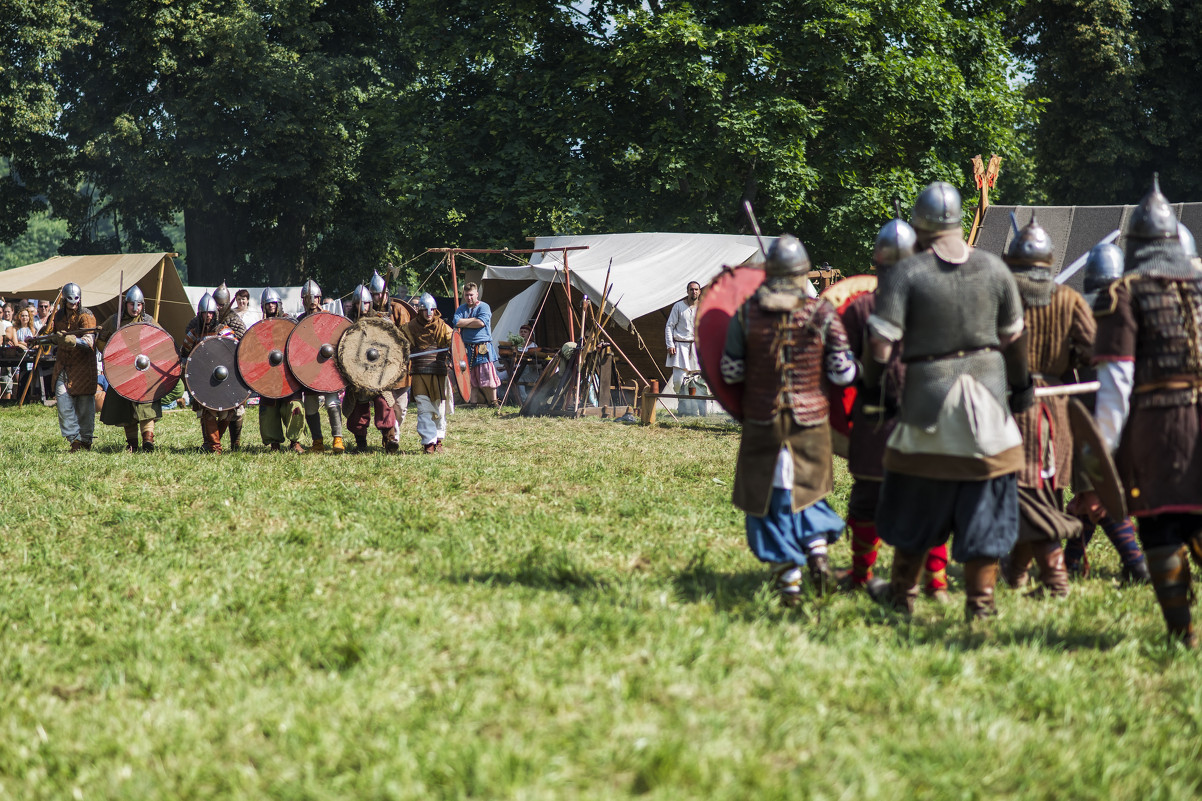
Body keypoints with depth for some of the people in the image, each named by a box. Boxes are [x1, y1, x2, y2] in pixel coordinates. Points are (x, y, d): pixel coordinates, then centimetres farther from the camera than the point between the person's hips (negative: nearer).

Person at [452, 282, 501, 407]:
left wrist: (464, 324, -6)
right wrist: (473, 320, -6)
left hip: (483, 347, -4)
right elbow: (456, 322, -4)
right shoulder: (461, 309, 14)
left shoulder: (484, 307, 0)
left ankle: (494, 401, 2)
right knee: (472, 378, 2)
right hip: (467, 348, 4)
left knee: (487, 376, -8)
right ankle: (488, 401, 9)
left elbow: (481, 322, -16)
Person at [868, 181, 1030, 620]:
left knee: (916, 505, 12)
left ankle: (902, 592, 22)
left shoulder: (905, 274, -10)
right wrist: (1021, 385, 24)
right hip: (987, 393, 2)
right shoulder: (993, 268, 1)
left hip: (928, 395, -2)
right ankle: (980, 598, 9)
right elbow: (1013, 337, 10)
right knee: (984, 503, 8)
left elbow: (880, 344, -15)